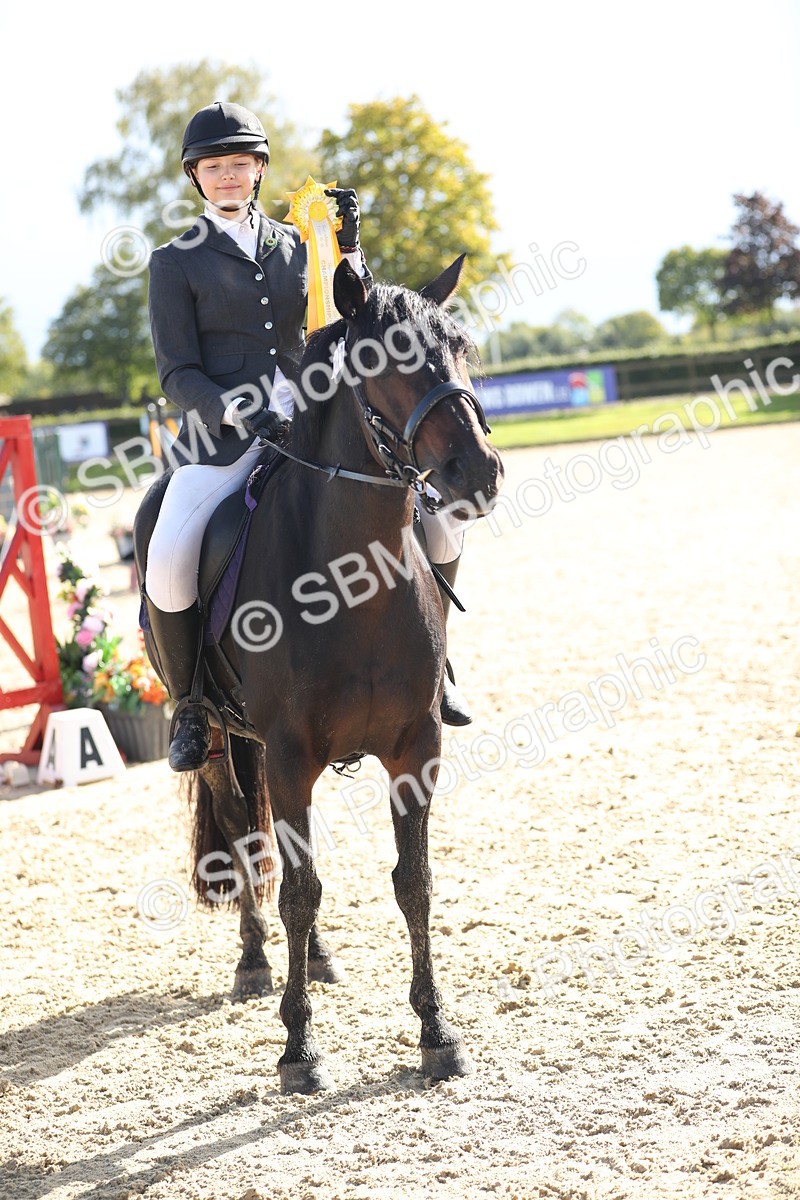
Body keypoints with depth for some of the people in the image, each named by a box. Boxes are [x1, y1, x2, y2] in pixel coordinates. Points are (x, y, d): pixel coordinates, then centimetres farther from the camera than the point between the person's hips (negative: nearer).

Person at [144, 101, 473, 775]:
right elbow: (177, 373, -3)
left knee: (437, 527, -10)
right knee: (168, 564, -29)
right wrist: (240, 414, -21)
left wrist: (348, 250, -5)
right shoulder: (177, 262, 4)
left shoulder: (295, 245, 15)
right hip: (222, 433, -3)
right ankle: (189, 706, -5)